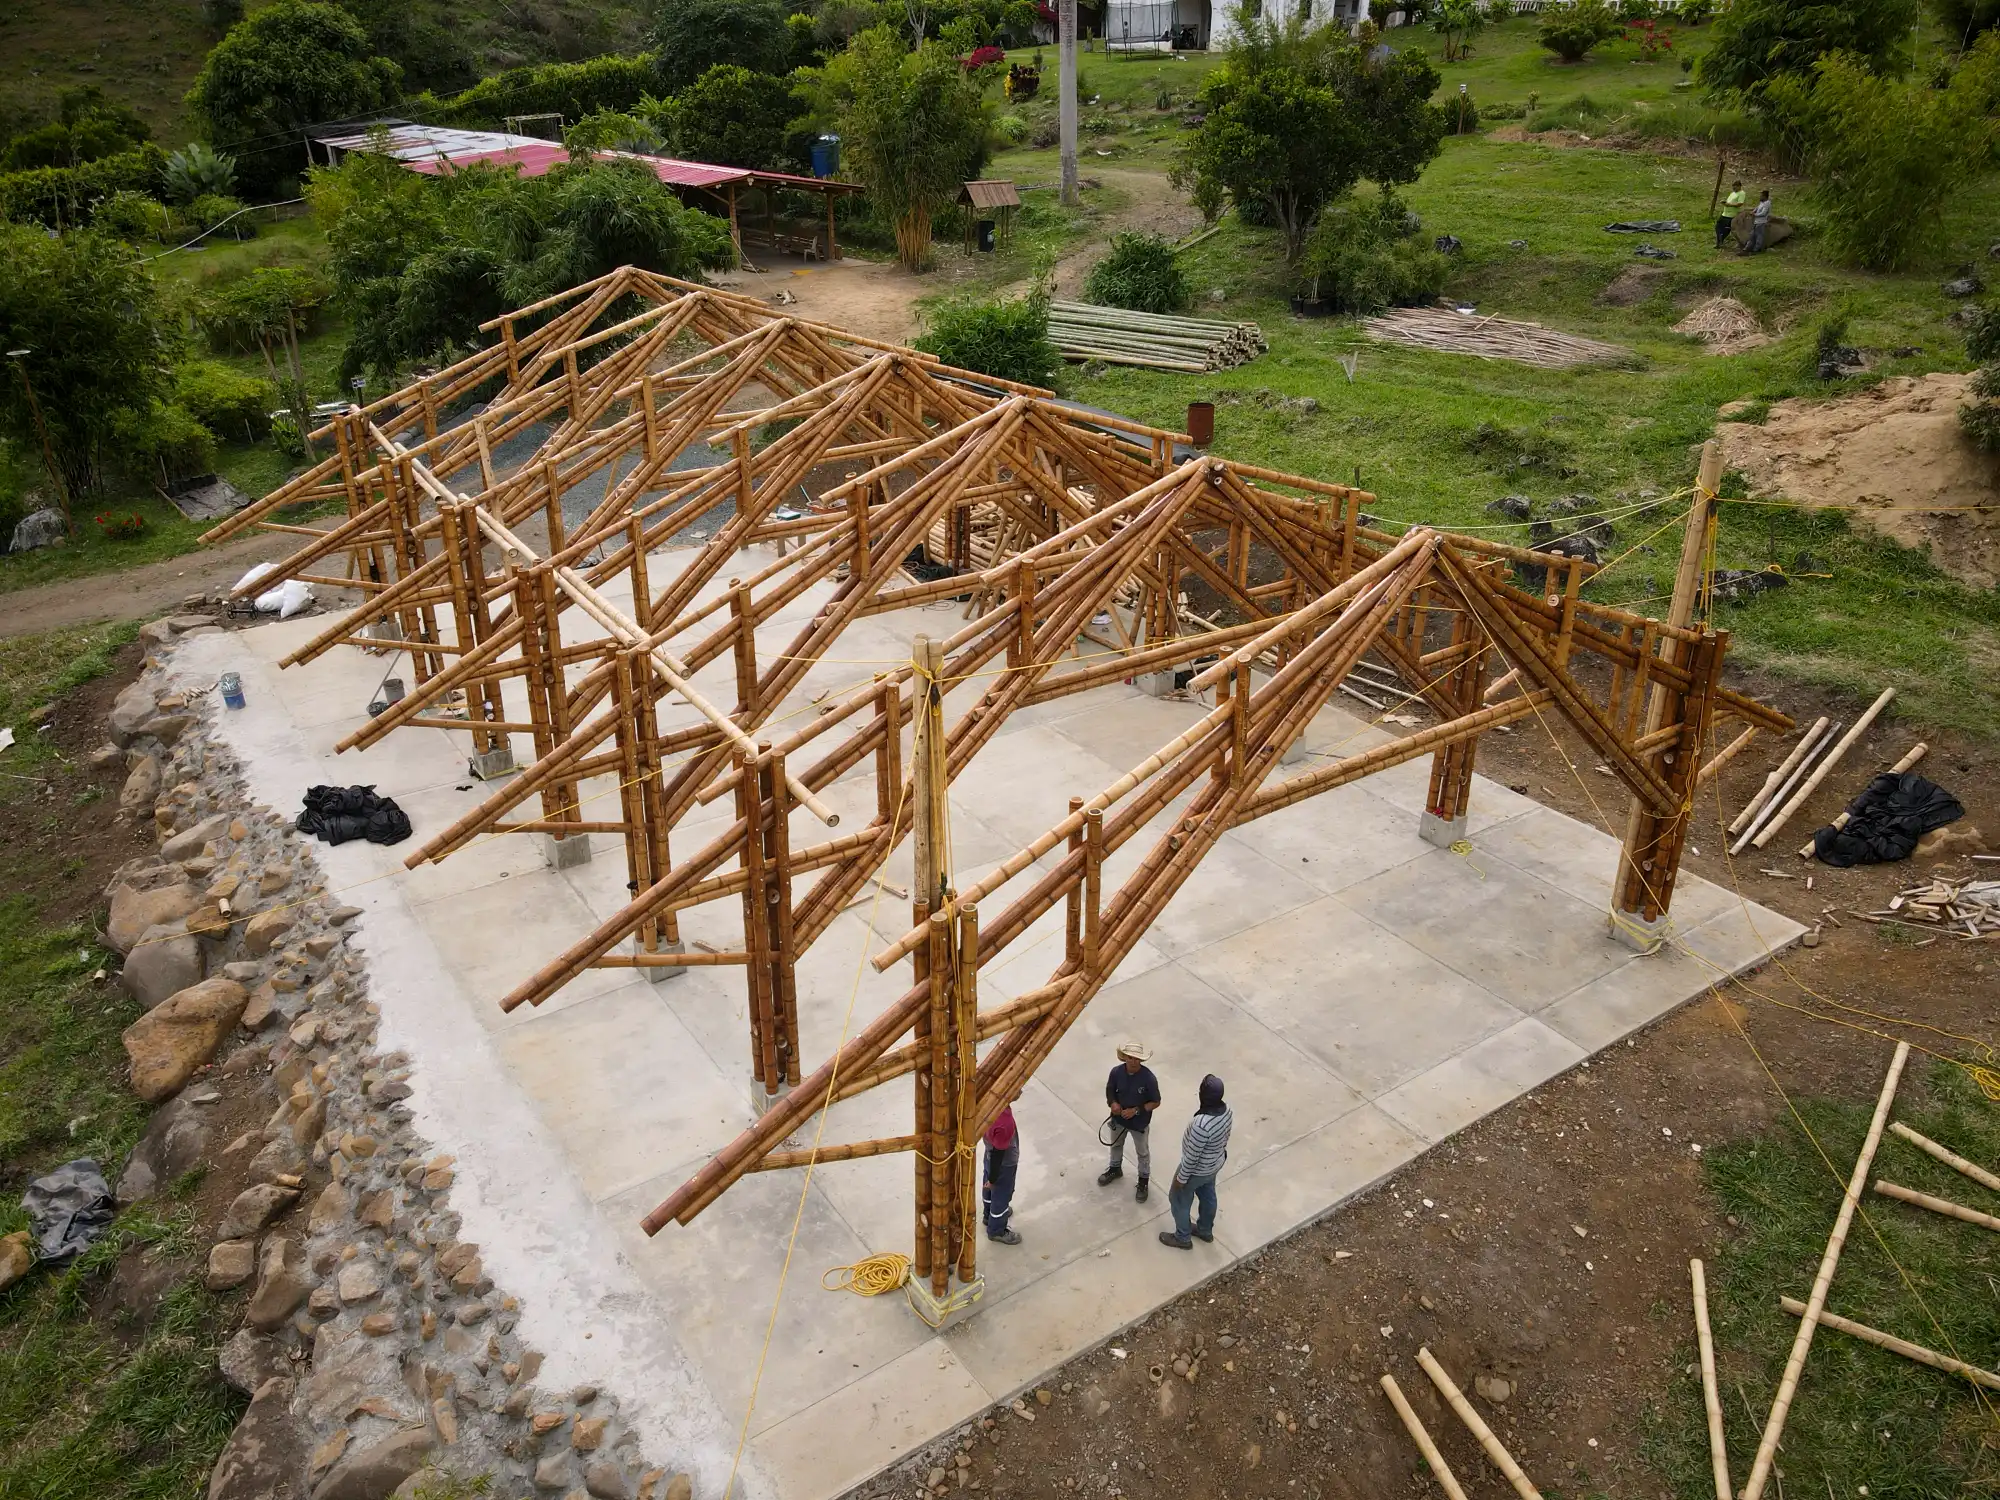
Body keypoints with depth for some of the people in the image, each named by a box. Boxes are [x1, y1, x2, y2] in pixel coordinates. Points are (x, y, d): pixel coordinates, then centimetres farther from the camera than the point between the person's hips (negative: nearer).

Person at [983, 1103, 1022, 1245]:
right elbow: (997, 1153, -29)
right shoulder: (1004, 1123, -43)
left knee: (991, 1189, 32)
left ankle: (990, 1215, 58)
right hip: (1004, 1163, -7)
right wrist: (993, 1179, -15)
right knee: (1001, 1195, 19)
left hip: (991, 1156, 7)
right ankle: (996, 1231, 42)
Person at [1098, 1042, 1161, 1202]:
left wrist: (1136, 1110, -27)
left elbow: (1156, 1103, -18)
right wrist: (1112, 1103, -21)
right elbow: (1109, 1090, -2)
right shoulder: (1116, 1072, -21)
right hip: (1118, 1118, 3)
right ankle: (1115, 1169, 58)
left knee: (1142, 1153, 21)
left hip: (1139, 1123, -3)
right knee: (1116, 1145, 29)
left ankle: (1143, 1180, 46)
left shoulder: (1148, 1078, -31)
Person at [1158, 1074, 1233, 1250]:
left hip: (1198, 1169, -7)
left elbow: (1192, 1156, -29)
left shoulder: (1202, 1125, -42)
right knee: (1207, 1196, 30)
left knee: (1179, 1200, 18)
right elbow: (1225, 1137, 3)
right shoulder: (1226, 1111, -17)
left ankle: (1182, 1238, 38)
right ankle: (1205, 1230, 53)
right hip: (1215, 1164, 7)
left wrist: (1181, 1178, -14)